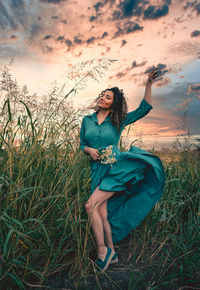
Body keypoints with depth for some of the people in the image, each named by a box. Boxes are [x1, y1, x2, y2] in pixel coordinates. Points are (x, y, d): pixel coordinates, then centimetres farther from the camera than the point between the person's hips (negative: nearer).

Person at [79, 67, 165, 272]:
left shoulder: (119, 121, 5)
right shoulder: (87, 120, 11)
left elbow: (144, 109, 5)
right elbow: (82, 144, 15)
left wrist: (149, 84, 1)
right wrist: (89, 150, -7)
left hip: (116, 168, -3)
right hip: (98, 171, 4)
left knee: (91, 206, -17)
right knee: (103, 214, 3)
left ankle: (102, 251, 4)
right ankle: (111, 253, 24)